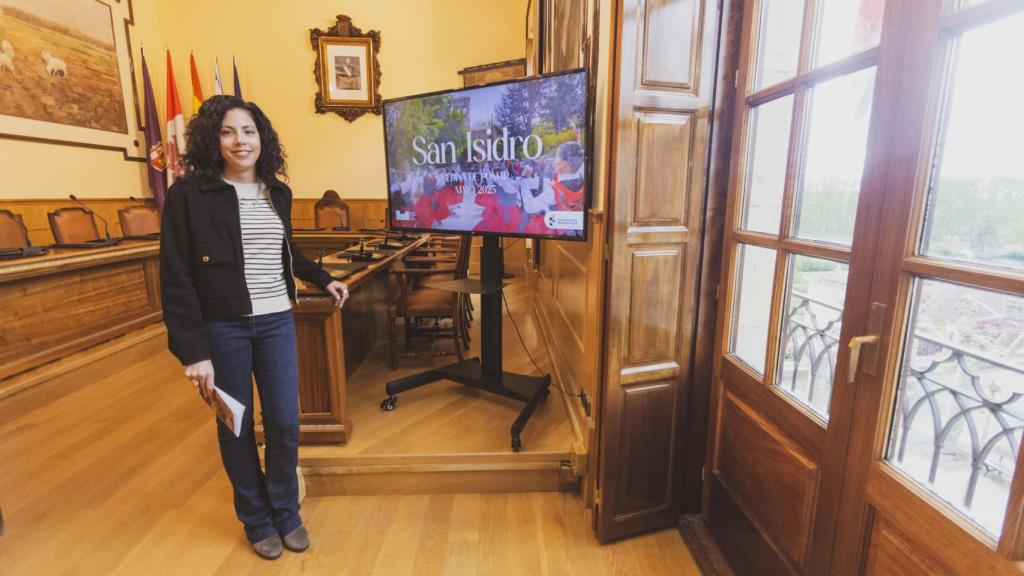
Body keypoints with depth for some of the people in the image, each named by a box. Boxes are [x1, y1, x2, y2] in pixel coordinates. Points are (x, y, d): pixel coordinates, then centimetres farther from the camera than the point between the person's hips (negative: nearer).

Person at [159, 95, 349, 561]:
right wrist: (192, 350, -13)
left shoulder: (277, 192, 7)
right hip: (221, 328, -3)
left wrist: (323, 279, 23)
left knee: (285, 422, 6)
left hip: (276, 322, 4)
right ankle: (257, 520, 32)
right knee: (236, 426, 10)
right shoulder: (188, 194, -8)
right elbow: (175, 278, -9)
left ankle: (286, 513, 30)